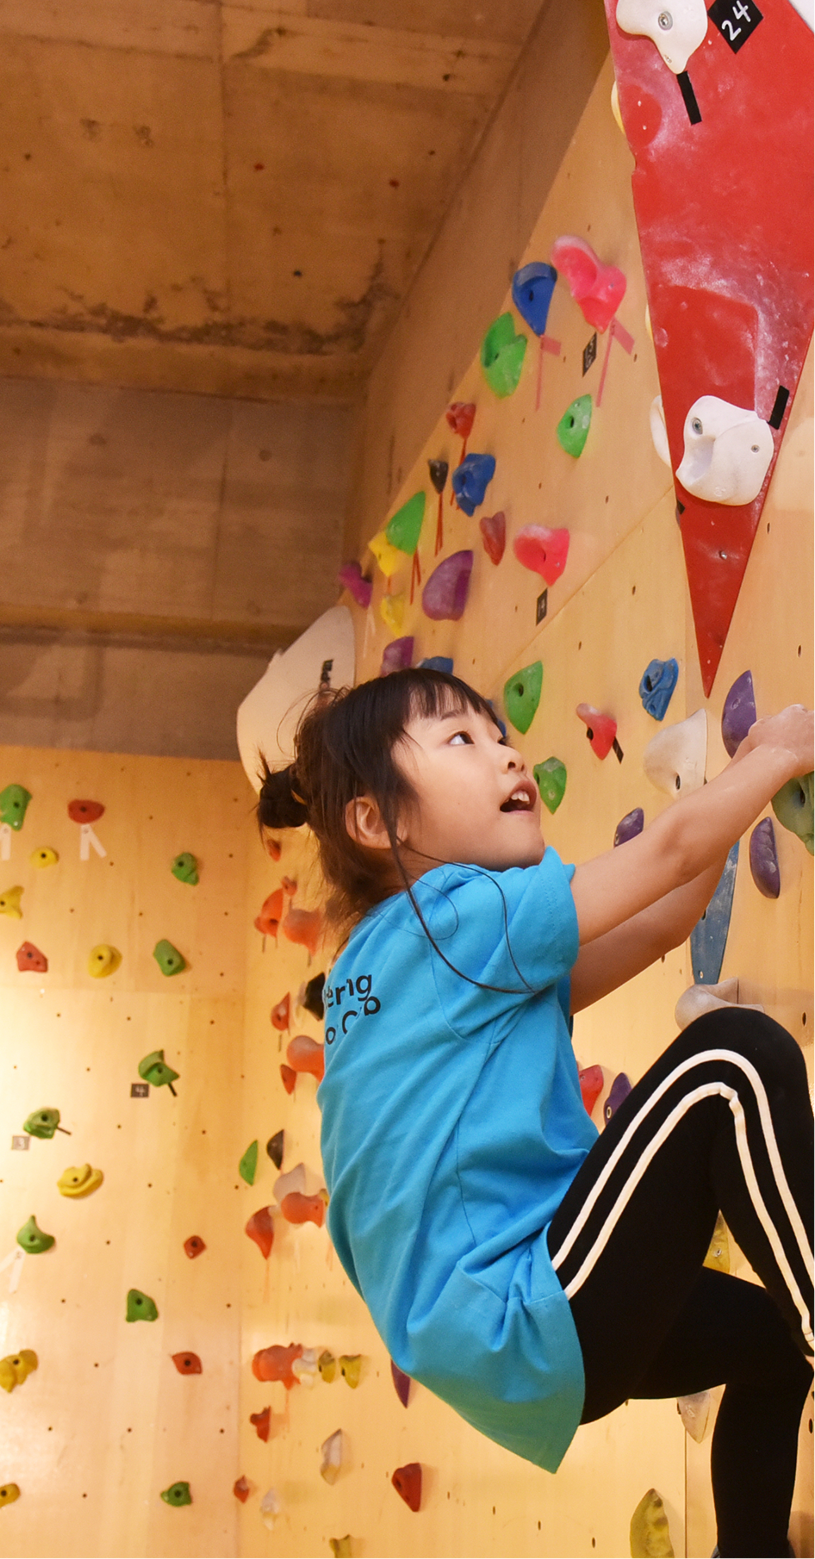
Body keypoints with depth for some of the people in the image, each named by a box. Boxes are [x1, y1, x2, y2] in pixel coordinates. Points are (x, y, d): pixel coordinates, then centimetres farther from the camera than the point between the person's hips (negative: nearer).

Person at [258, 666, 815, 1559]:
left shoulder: (384, 958, 14)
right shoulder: (460, 916, -12)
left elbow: (656, 928, 14)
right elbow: (676, 849, -10)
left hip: (500, 1344, 10)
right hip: (528, 1327, -10)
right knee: (737, 1058, -17)